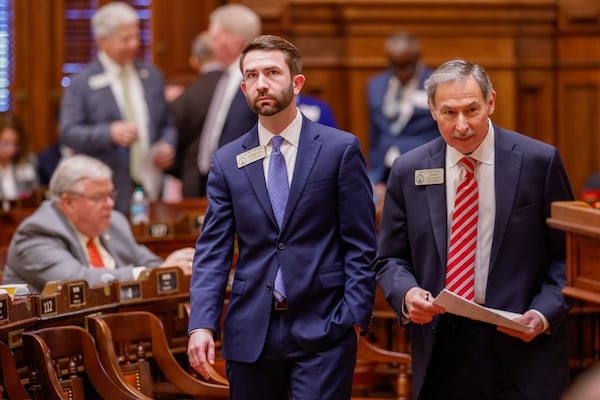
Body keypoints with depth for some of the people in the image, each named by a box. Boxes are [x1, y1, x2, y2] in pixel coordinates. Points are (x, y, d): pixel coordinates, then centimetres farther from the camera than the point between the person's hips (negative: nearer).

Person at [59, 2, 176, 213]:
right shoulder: (81, 84, -1)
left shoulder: (152, 76, 14)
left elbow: (166, 124, 21)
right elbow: (68, 133, -9)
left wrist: (167, 145, -1)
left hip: (150, 188, 4)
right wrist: (109, 133, -23)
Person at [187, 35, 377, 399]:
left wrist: (355, 317, -10)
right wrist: (202, 324, -7)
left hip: (322, 329, -3)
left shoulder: (341, 149, 1)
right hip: (250, 333, 3)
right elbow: (212, 251, 5)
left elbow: (361, 246, -1)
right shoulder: (227, 161, 9)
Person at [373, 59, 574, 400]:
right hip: (441, 348, 2)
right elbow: (391, 259, 10)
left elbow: (568, 253, 2)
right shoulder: (409, 171, 4)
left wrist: (544, 313, -13)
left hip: (521, 345, -2)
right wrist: (407, 294, -11)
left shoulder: (539, 161, -2)